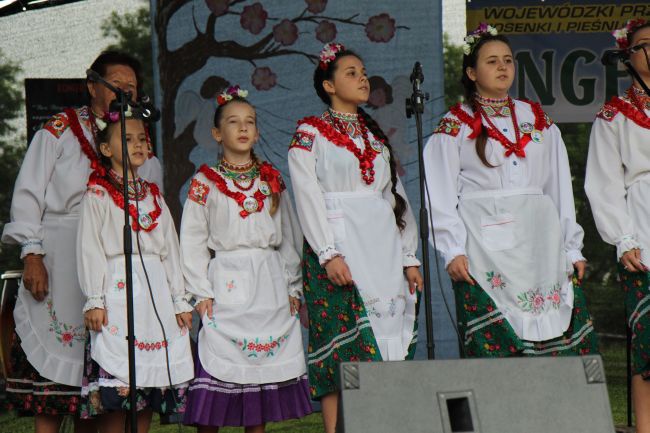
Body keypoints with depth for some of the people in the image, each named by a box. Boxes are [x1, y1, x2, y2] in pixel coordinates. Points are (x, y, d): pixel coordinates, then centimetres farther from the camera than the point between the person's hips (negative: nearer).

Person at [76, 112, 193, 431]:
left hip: (156, 292, 6)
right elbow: (89, 249, -5)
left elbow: (169, 249, 18)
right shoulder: (98, 194, 1)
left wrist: (180, 300, 13)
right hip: (118, 289, -6)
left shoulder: (153, 196, 18)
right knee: (114, 394, -11)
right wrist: (94, 300, -13)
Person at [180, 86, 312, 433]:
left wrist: (293, 287, 7)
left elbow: (290, 237, 14)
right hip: (227, 283, -4)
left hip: (270, 285, 4)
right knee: (219, 368, -8)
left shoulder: (271, 180, 13)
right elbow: (192, 241, -1)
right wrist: (201, 293, -8)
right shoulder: (205, 183, 2)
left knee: (263, 364, 4)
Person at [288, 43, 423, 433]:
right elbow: (309, 197, -5)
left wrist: (409, 256, 10)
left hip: (384, 250, 5)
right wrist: (329, 253, -16)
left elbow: (397, 197, 18)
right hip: (338, 246, -5)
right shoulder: (310, 134, 4)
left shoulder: (376, 135, 20)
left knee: (386, 345, -2)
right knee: (343, 347, -12)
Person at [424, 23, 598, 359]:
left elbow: (559, 186, 17)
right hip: (485, 242, -3)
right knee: (493, 347, -10)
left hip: (541, 241, 3)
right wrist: (453, 250, -9)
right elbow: (441, 194, 1)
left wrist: (572, 247, 11)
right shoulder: (455, 126, 6)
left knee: (561, 342, -7)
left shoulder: (537, 120, 17)